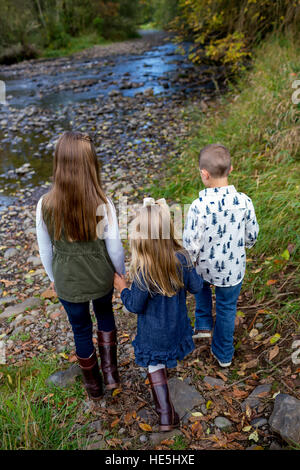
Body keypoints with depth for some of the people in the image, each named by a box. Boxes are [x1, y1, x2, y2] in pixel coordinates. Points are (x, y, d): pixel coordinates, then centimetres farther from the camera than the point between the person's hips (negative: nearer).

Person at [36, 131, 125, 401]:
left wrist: (53, 277, 12)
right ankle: (110, 372, 35)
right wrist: (121, 273, 7)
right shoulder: (103, 205, -24)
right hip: (101, 277, 0)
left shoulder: (45, 205, -20)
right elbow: (115, 248, -13)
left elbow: (45, 250, -6)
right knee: (105, 314, 33)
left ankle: (93, 384, 46)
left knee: (81, 330, 24)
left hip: (68, 282, 1)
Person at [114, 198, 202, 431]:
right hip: (177, 324, 5)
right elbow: (196, 286, -6)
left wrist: (122, 288, -5)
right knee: (163, 357, 33)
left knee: (155, 365, 18)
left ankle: (166, 414, 22)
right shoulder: (181, 258, -21)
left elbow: (135, 306, -21)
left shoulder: (143, 272, -33)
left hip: (153, 331, -5)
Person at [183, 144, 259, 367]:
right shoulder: (245, 202, -18)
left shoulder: (198, 207, -28)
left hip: (205, 268, -1)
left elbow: (191, 245, -20)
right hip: (233, 269, 2)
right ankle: (224, 354, 41)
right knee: (227, 308, 23)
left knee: (202, 284, 36)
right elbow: (251, 236, -3)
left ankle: (203, 325, 34)